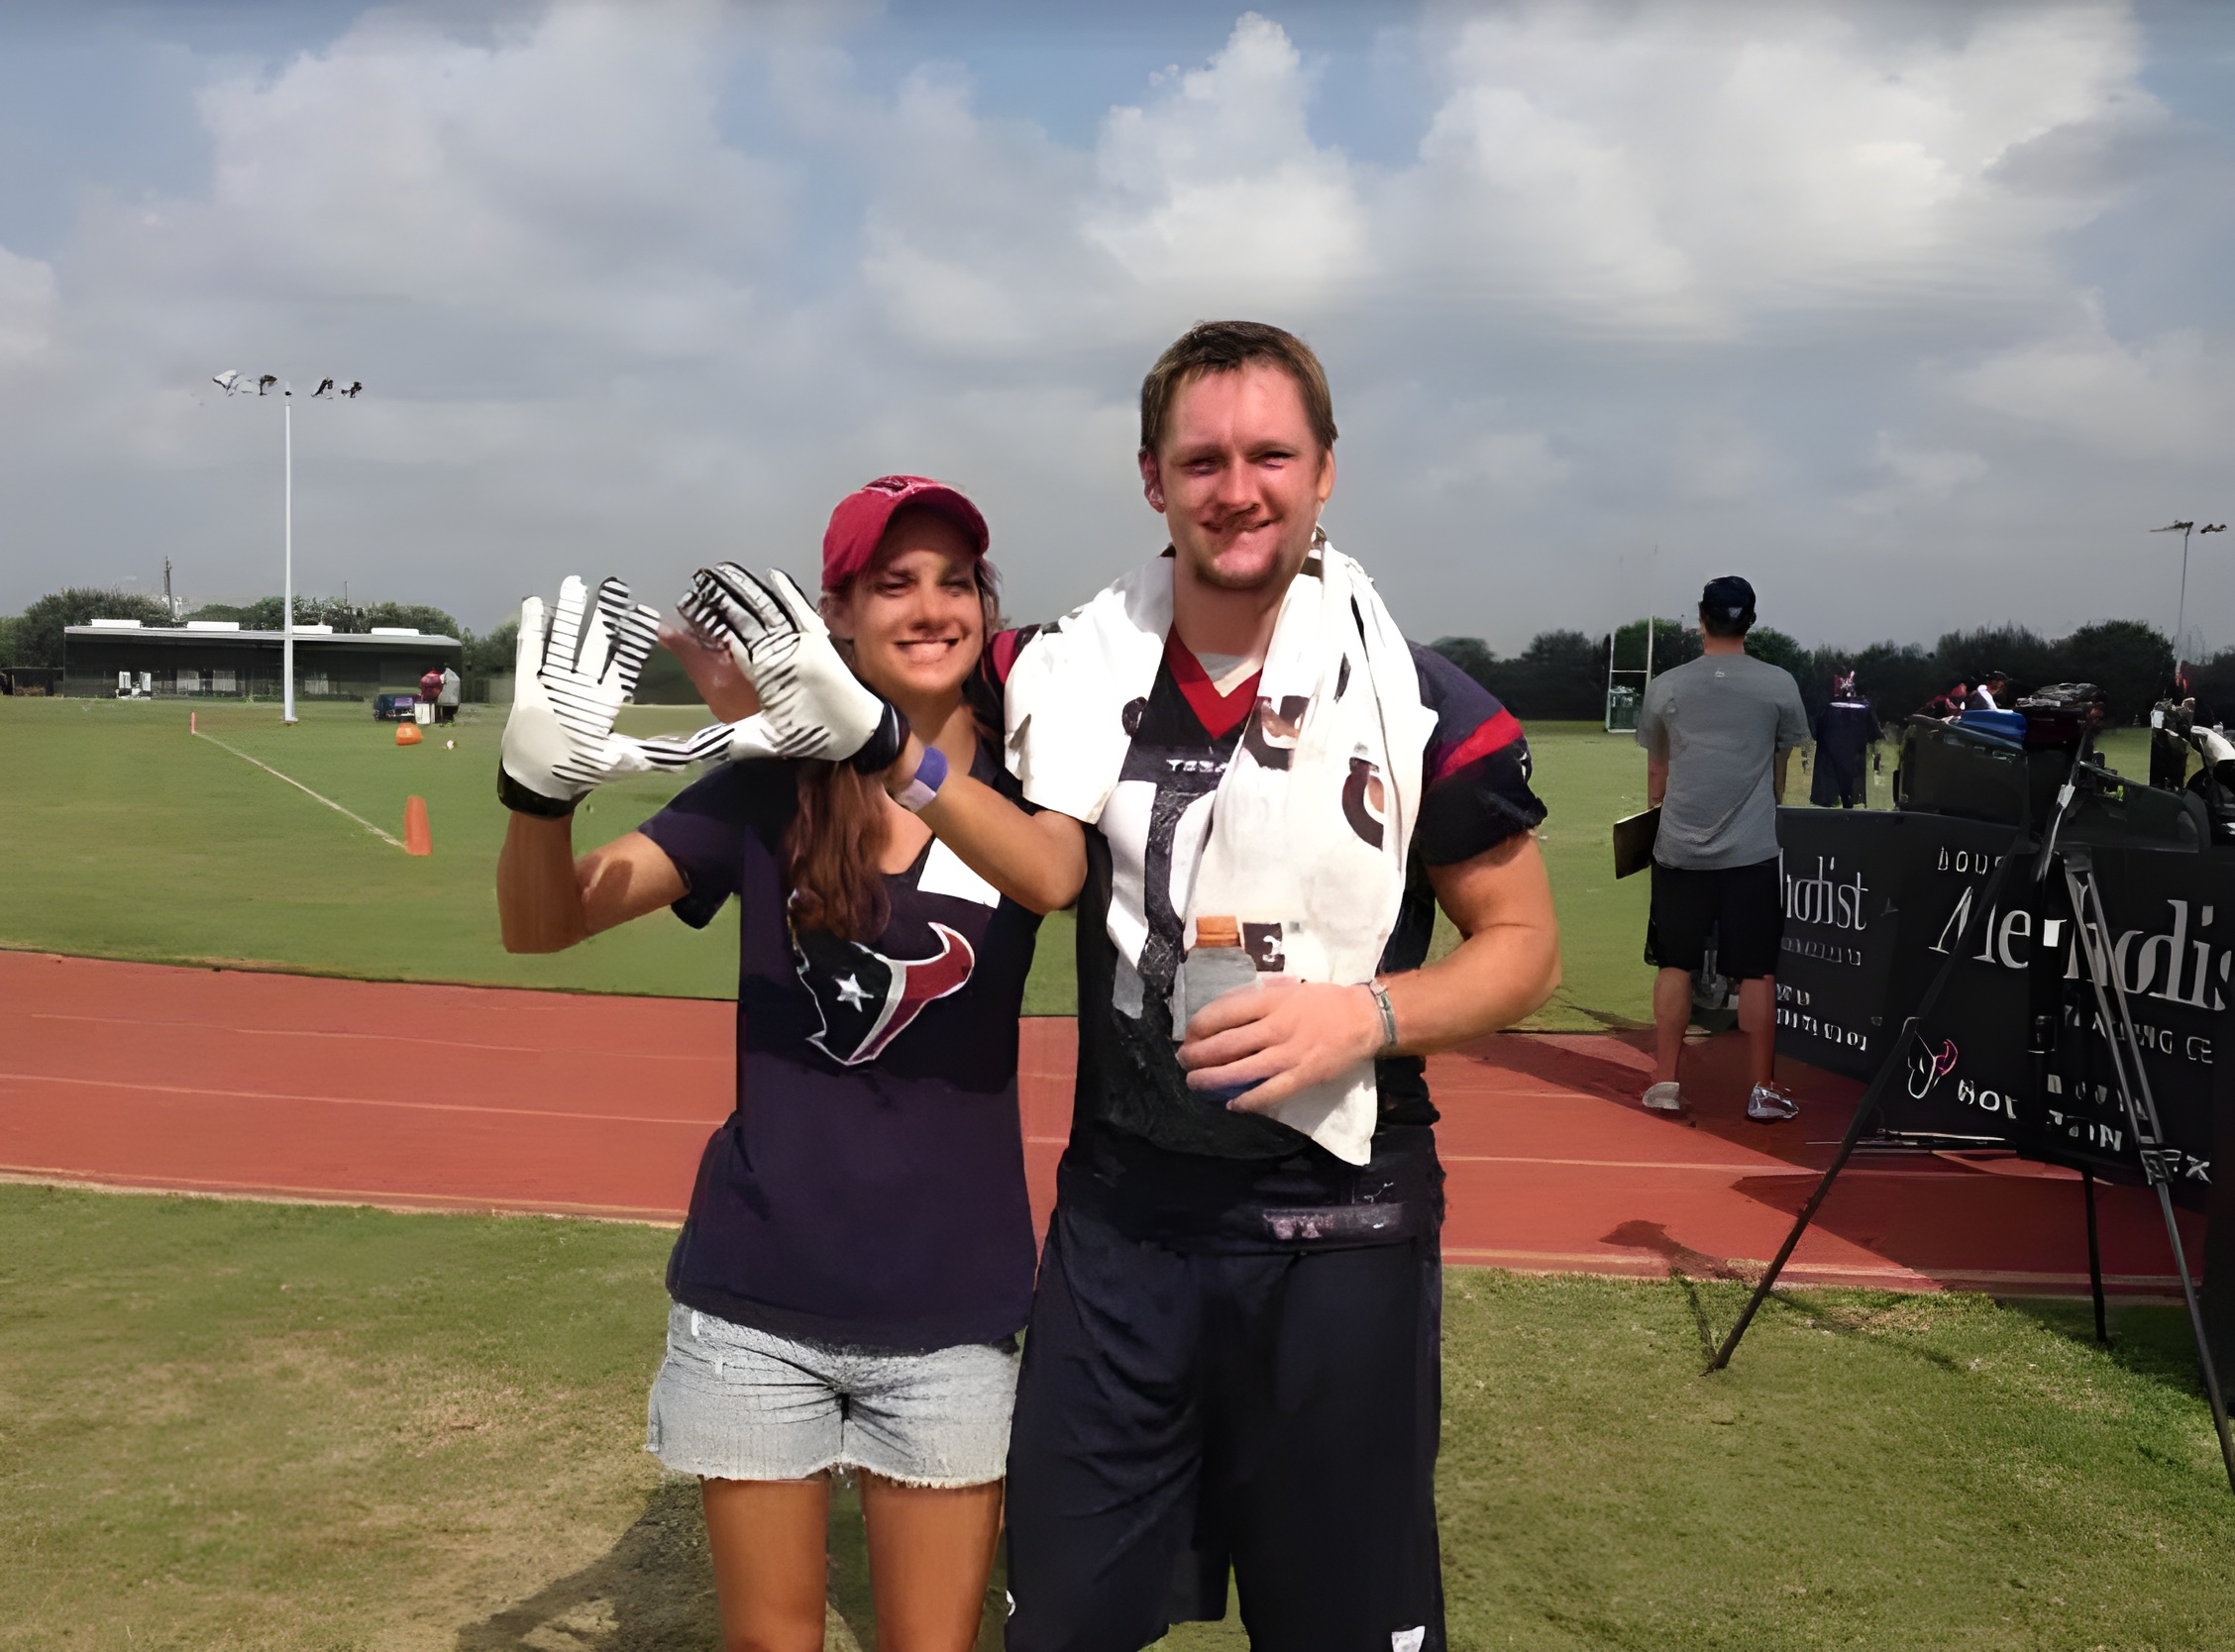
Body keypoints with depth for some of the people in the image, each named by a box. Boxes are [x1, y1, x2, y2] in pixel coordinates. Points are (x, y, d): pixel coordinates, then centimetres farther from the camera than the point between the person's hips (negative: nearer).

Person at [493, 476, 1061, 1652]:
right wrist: (541, 784, -31)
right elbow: (543, 923, -10)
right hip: (755, 1300, 1)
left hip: (948, 1309, 0)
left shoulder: (1017, 784, -4)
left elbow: (1050, 876, -28)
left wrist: (877, 737, -44)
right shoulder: (769, 786, -2)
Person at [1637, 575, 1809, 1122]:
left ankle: (1664, 1082, 12)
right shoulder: (1778, 685, 0)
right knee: (1756, 973, 4)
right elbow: (1781, 769, 13)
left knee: (1675, 965, 10)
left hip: (1679, 848, 1)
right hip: (1751, 850, -1)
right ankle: (1763, 1091, 9)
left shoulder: (1666, 687, 2)